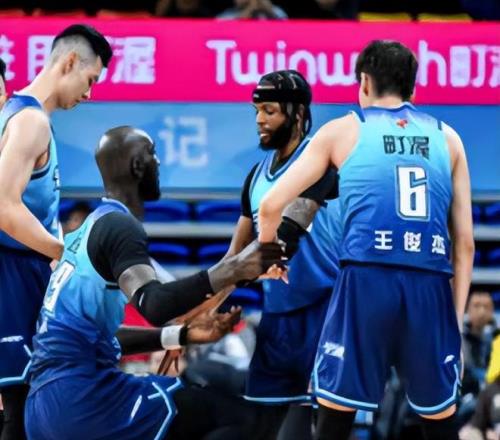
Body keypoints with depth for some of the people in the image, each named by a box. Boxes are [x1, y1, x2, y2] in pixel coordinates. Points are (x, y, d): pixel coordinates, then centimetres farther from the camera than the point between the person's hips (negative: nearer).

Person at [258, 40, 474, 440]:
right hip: (431, 287, 2)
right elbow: (465, 242, 15)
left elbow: (271, 205, 13)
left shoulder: (343, 131, 13)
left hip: (367, 280, -2)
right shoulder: (446, 138, 19)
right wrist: (456, 317, 19)